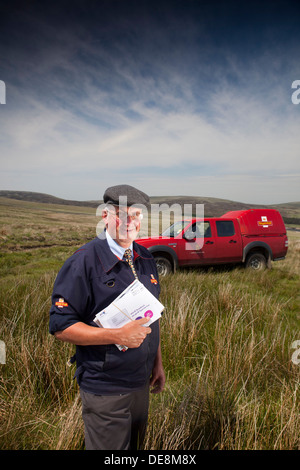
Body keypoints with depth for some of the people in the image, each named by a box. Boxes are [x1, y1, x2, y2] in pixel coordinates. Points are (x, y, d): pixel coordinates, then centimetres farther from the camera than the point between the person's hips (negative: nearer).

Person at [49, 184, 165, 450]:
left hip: (141, 382, 7)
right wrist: (117, 335, -27)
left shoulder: (145, 258, 3)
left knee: (136, 446, 25)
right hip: (105, 389, -6)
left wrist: (158, 363, 11)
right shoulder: (84, 262, -19)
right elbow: (60, 326, -19)